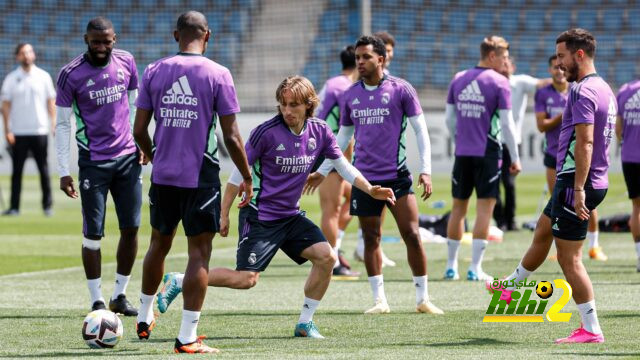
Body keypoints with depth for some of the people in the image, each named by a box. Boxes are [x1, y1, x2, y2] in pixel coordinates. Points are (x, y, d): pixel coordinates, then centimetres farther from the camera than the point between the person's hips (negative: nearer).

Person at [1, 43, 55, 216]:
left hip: (40, 131, 0)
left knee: (44, 169, 2)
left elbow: (51, 102, 8)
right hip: (18, 133, 0)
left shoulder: (43, 77, 6)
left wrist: (54, 125, -2)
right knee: (17, 170, 1)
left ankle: (47, 205, 8)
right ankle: (14, 207, 2)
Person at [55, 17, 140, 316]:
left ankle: (120, 295, 14)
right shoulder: (71, 74, -8)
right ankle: (97, 301, 5)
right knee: (93, 234, -3)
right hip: (93, 162, -4)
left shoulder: (125, 62, 3)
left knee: (131, 228, 2)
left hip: (128, 157, 4)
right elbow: (62, 124, -4)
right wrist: (64, 172, -8)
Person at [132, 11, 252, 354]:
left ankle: (144, 319, 35)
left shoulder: (154, 71, 2)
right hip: (201, 177, -4)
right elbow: (231, 135, -8)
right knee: (199, 252, 0)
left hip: (163, 175, 4)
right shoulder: (217, 74, -7)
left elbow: (139, 129, 4)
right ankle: (187, 337, -3)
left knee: (159, 244, 22)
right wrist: (246, 176, 3)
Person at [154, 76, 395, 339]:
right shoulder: (267, 132, -16)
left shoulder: (320, 132, -1)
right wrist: (224, 214, -6)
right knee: (246, 279, -13)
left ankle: (305, 323, 2)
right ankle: (178, 282, 3)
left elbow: (343, 166, 14)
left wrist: (371, 191, 3)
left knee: (326, 256, -11)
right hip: (259, 216, -6)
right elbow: (239, 172, -8)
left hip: (291, 217, 6)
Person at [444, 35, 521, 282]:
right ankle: (475, 268, -3)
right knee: (485, 208, -1)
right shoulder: (499, 83, -8)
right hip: (488, 153, -5)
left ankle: (451, 265, 17)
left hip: (463, 153, 5)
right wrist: (515, 158, -2)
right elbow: (506, 124, -9)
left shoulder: (459, 79, 7)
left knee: (458, 207, 13)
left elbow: (449, 118, 10)